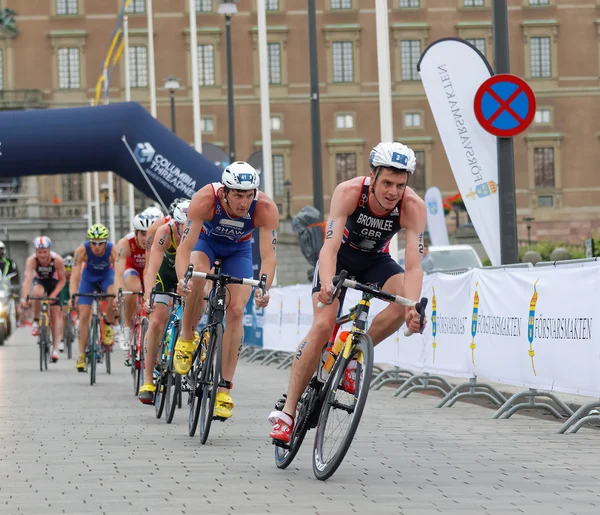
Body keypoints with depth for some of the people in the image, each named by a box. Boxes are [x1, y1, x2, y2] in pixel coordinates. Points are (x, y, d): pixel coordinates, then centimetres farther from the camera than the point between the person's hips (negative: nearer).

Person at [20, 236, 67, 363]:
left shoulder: (57, 260, -30)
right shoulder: (31, 260, -31)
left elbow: (62, 280, -20)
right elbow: (27, 279, -41)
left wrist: (54, 294, -32)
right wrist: (24, 298, -53)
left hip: (53, 282, 0)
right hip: (39, 281, 0)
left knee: (55, 313, -8)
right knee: (37, 292, -36)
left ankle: (55, 349, -4)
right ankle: (36, 321, -15)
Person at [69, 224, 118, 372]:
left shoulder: (113, 250, -32)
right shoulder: (82, 250, -32)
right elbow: (75, 277, -34)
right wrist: (72, 297, -48)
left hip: (106, 275, -1)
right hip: (89, 276, 1)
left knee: (115, 298, -33)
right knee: (84, 316, -7)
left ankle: (108, 326, -6)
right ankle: (81, 355, 2)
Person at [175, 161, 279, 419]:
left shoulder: (266, 209, -35)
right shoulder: (205, 199, -38)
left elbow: (268, 256, -38)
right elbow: (185, 246, -40)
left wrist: (263, 289, -55)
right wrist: (182, 279, -58)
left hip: (238, 250, 1)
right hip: (205, 240, -1)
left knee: (236, 311, -13)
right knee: (198, 274, -35)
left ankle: (224, 390, -6)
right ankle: (186, 338, -10)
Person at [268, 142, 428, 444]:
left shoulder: (413, 208, -29)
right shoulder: (349, 192, -33)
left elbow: (413, 266, -34)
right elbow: (330, 247, -40)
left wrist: (413, 308, -52)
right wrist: (327, 285, -59)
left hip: (376, 260, 2)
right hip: (341, 256, -2)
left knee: (406, 303, -28)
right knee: (323, 326, -20)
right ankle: (287, 412, -14)